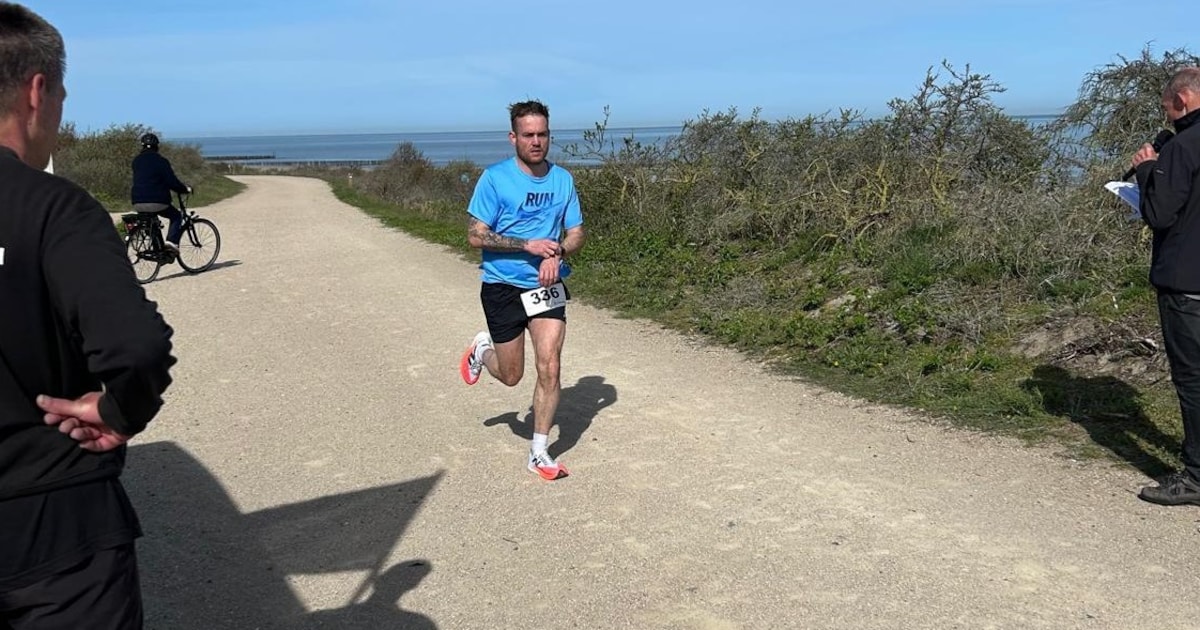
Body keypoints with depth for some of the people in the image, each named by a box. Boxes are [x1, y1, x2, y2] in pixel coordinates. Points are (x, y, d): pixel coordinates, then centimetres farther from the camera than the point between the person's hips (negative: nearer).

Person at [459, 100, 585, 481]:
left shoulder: (562, 179, 3)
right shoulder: (494, 178, -9)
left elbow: (576, 233, 7)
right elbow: (475, 236, -12)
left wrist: (557, 252, -15)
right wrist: (529, 245, -21)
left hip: (547, 286, 3)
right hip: (502, 288, -2)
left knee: (549, 369, -7)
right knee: (511, 376, 9)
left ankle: (539, 453, 8)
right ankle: (481, 350, 44)